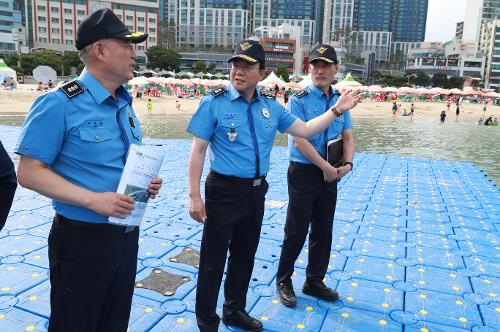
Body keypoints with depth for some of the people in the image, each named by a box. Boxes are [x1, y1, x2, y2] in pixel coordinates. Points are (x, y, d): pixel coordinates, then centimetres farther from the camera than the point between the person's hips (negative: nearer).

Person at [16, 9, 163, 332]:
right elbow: (29, 173, -17)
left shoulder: (125, 105, 8)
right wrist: (93, 199, -26)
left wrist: (147, 182, -3)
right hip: (82, 239, -7)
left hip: (127, 234, 7)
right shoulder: (60, 104, -16)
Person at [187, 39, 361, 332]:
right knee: (214, 259, 4)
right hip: (224, 190, -5)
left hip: (257, 191, 6)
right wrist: (195, 195, -13)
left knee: (245, 255, 19)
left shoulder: (271, 106, 6)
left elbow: (304, 130, 13)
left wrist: (336, 110, 4)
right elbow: (198, 151, -10)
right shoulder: (214, 103, -9)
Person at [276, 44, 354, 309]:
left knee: (323, 231, 14)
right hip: (304, 173, -6)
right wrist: (326, 167, -17)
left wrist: (347, 164, -10)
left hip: (331, 175, 6)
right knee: (296, 232, 3)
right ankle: (284, 281, 23)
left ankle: (314, 281, 31)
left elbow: (348, 136, 8)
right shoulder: (299, 100, -10)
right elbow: (300, 140, -17)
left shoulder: (340, 100, 8)